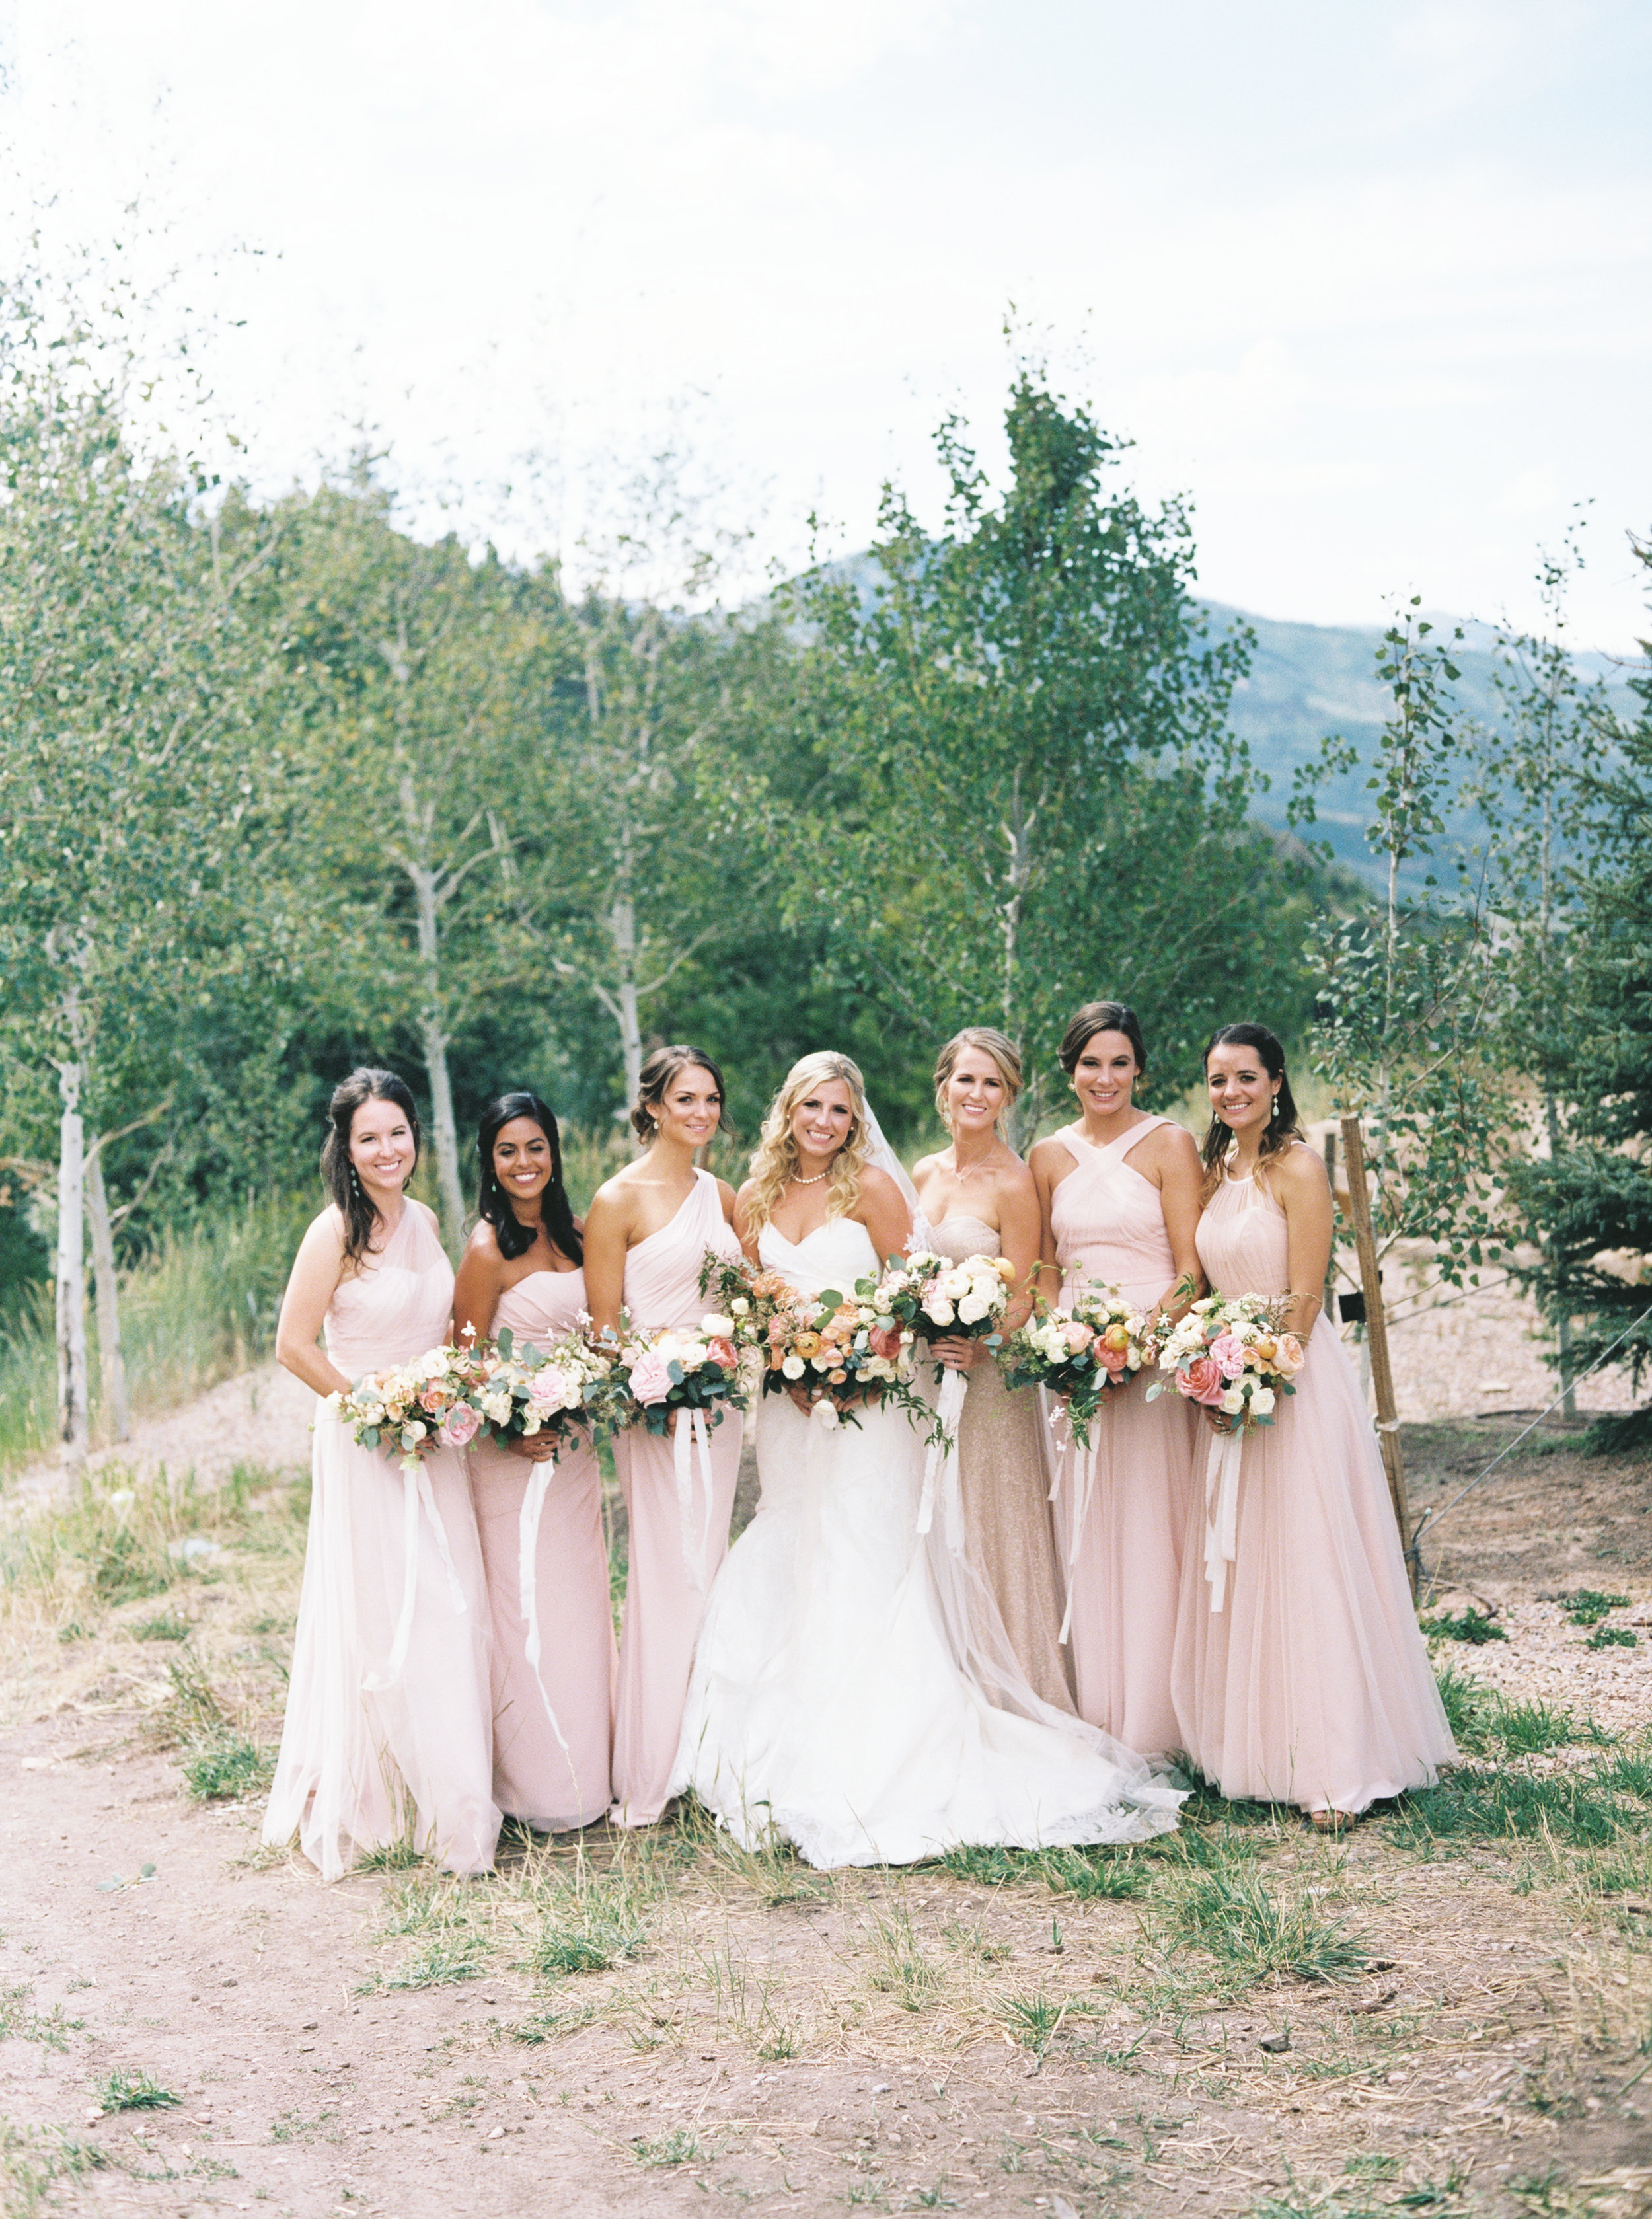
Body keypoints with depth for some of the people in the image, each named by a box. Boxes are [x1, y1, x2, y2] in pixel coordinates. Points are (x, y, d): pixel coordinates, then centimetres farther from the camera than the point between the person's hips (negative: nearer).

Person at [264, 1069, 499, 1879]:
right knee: (383, 1617, -3)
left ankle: (452, 1795, 22)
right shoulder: (335, 1232, -13)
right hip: (366, 1445, -7)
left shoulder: (425, 1221, 8)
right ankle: (376, 1798, 9)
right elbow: (295, 1347, -14)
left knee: (451, 1611, 10)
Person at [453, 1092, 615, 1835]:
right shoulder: (488, 1250, -14)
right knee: (530, 1612, -1)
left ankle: (584, 1768, 26)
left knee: (578, 1602, 14)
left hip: (574, 1446, 8)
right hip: (517, 1452, -8)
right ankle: (538, 1784, 10)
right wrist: (508, 1433, -24)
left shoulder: (568, 1235, 8)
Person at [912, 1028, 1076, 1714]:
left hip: (989, 1379, -6)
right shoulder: (922, 1176, 9)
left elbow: (1020, 1298, -11)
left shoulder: (1013, 1183, -11)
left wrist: (975, 1348, -25)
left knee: (990, 1537, 0)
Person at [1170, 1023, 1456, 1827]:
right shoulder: (1215, 1171, 11)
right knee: (1234, 1572, 10)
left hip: (1295, 1383, -7)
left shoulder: (1297, 1169, -10)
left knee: (1306, 1570, -6)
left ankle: (1334, 1767, -3)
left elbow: (1302, 1301, -14)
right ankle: (1248, 1746, 20)